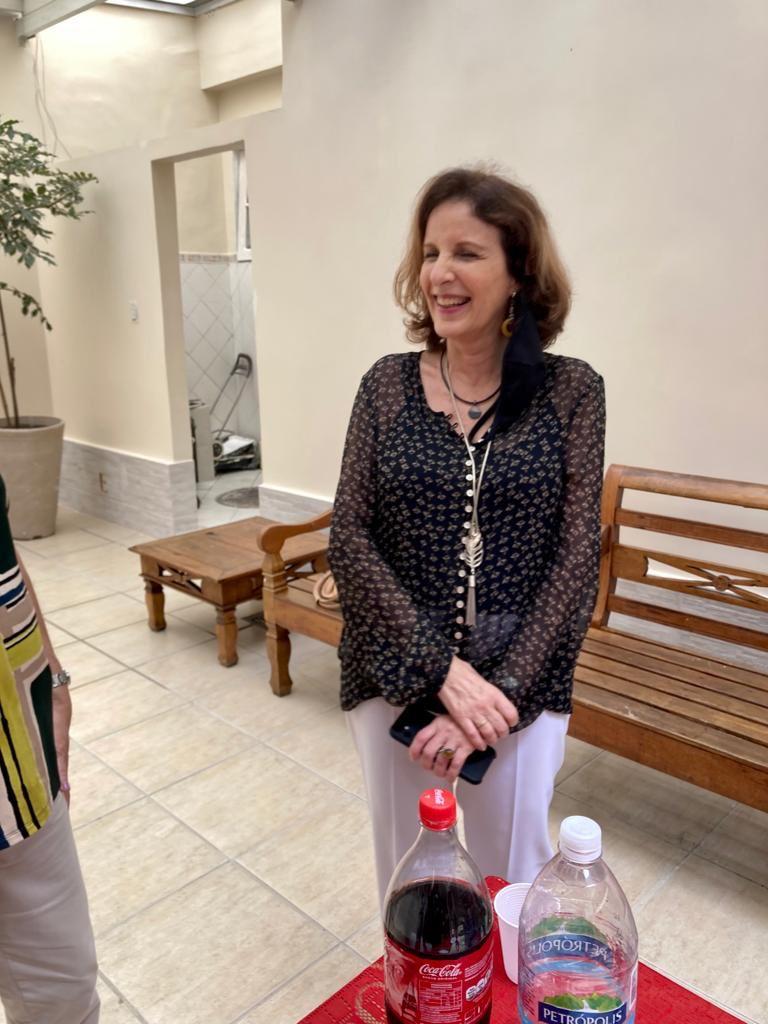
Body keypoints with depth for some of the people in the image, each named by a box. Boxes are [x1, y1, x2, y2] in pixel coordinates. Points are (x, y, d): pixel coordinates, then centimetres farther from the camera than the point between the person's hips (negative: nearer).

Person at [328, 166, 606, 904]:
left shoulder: (571, 391, -5)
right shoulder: (387, 384, -3)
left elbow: (576, 558, -7)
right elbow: (348, 539, -7)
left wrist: (502, 690, -14)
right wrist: (444, 670, -15)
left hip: (520, 688, -1)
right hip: (394, 680, 1)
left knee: (511, 880, 15)